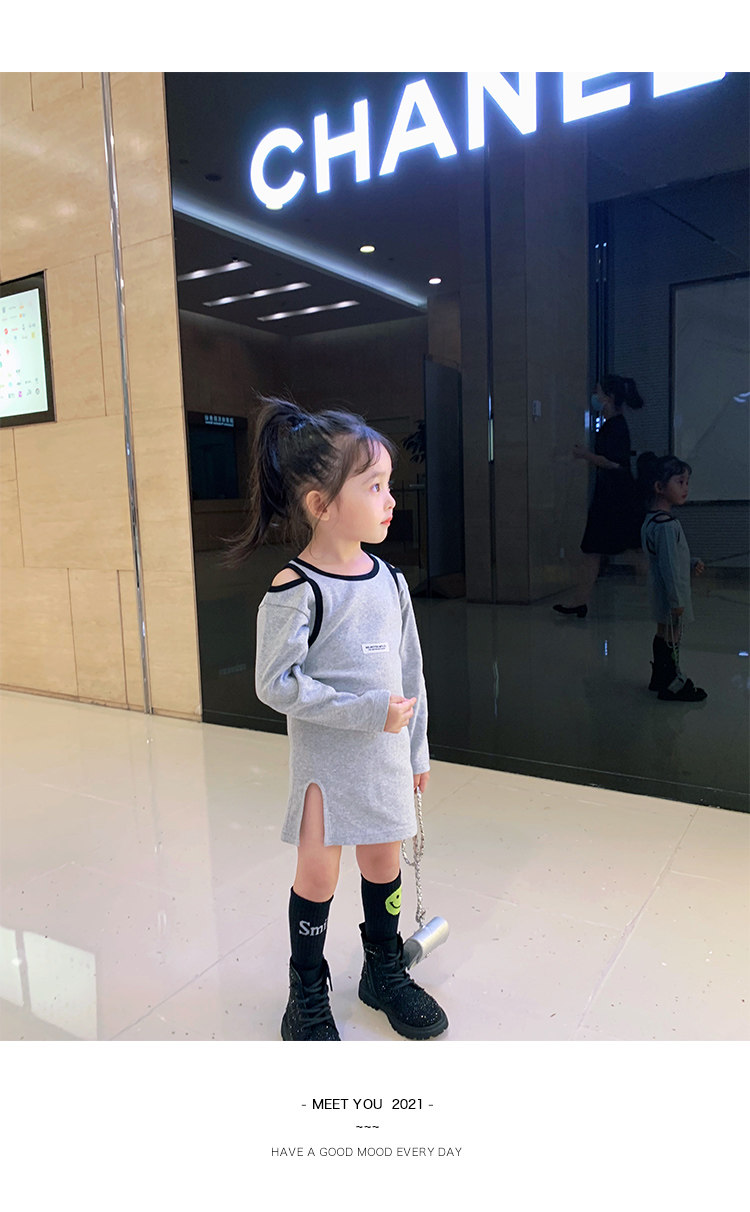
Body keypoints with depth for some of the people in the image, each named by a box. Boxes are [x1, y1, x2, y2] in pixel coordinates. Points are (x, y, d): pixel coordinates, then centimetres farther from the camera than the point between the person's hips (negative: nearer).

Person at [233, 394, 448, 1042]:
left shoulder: (388, 579, 1)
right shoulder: (295, 591, -18)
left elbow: (410, 671, 8)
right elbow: (277, 683, -20)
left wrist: (417, 747, 13)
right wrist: (367, 711, -23)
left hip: (386, 754, 5)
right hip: (325, 756, -5)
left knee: (384, 862, 17)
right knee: (318, 873, 7)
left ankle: (385, 970, 40)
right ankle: (308, 993, 31)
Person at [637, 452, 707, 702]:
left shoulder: (653, 519, 7)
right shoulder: (666, 525, -25)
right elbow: (669, 565, -24)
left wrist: (692, 564, 13)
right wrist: (677, 600, -20)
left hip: (662, 593, 10)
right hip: (670, 594, -10)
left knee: (664, 633, 19)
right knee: (672, 636, 2)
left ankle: (660, 676, 32)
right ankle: (672, 685, 14)